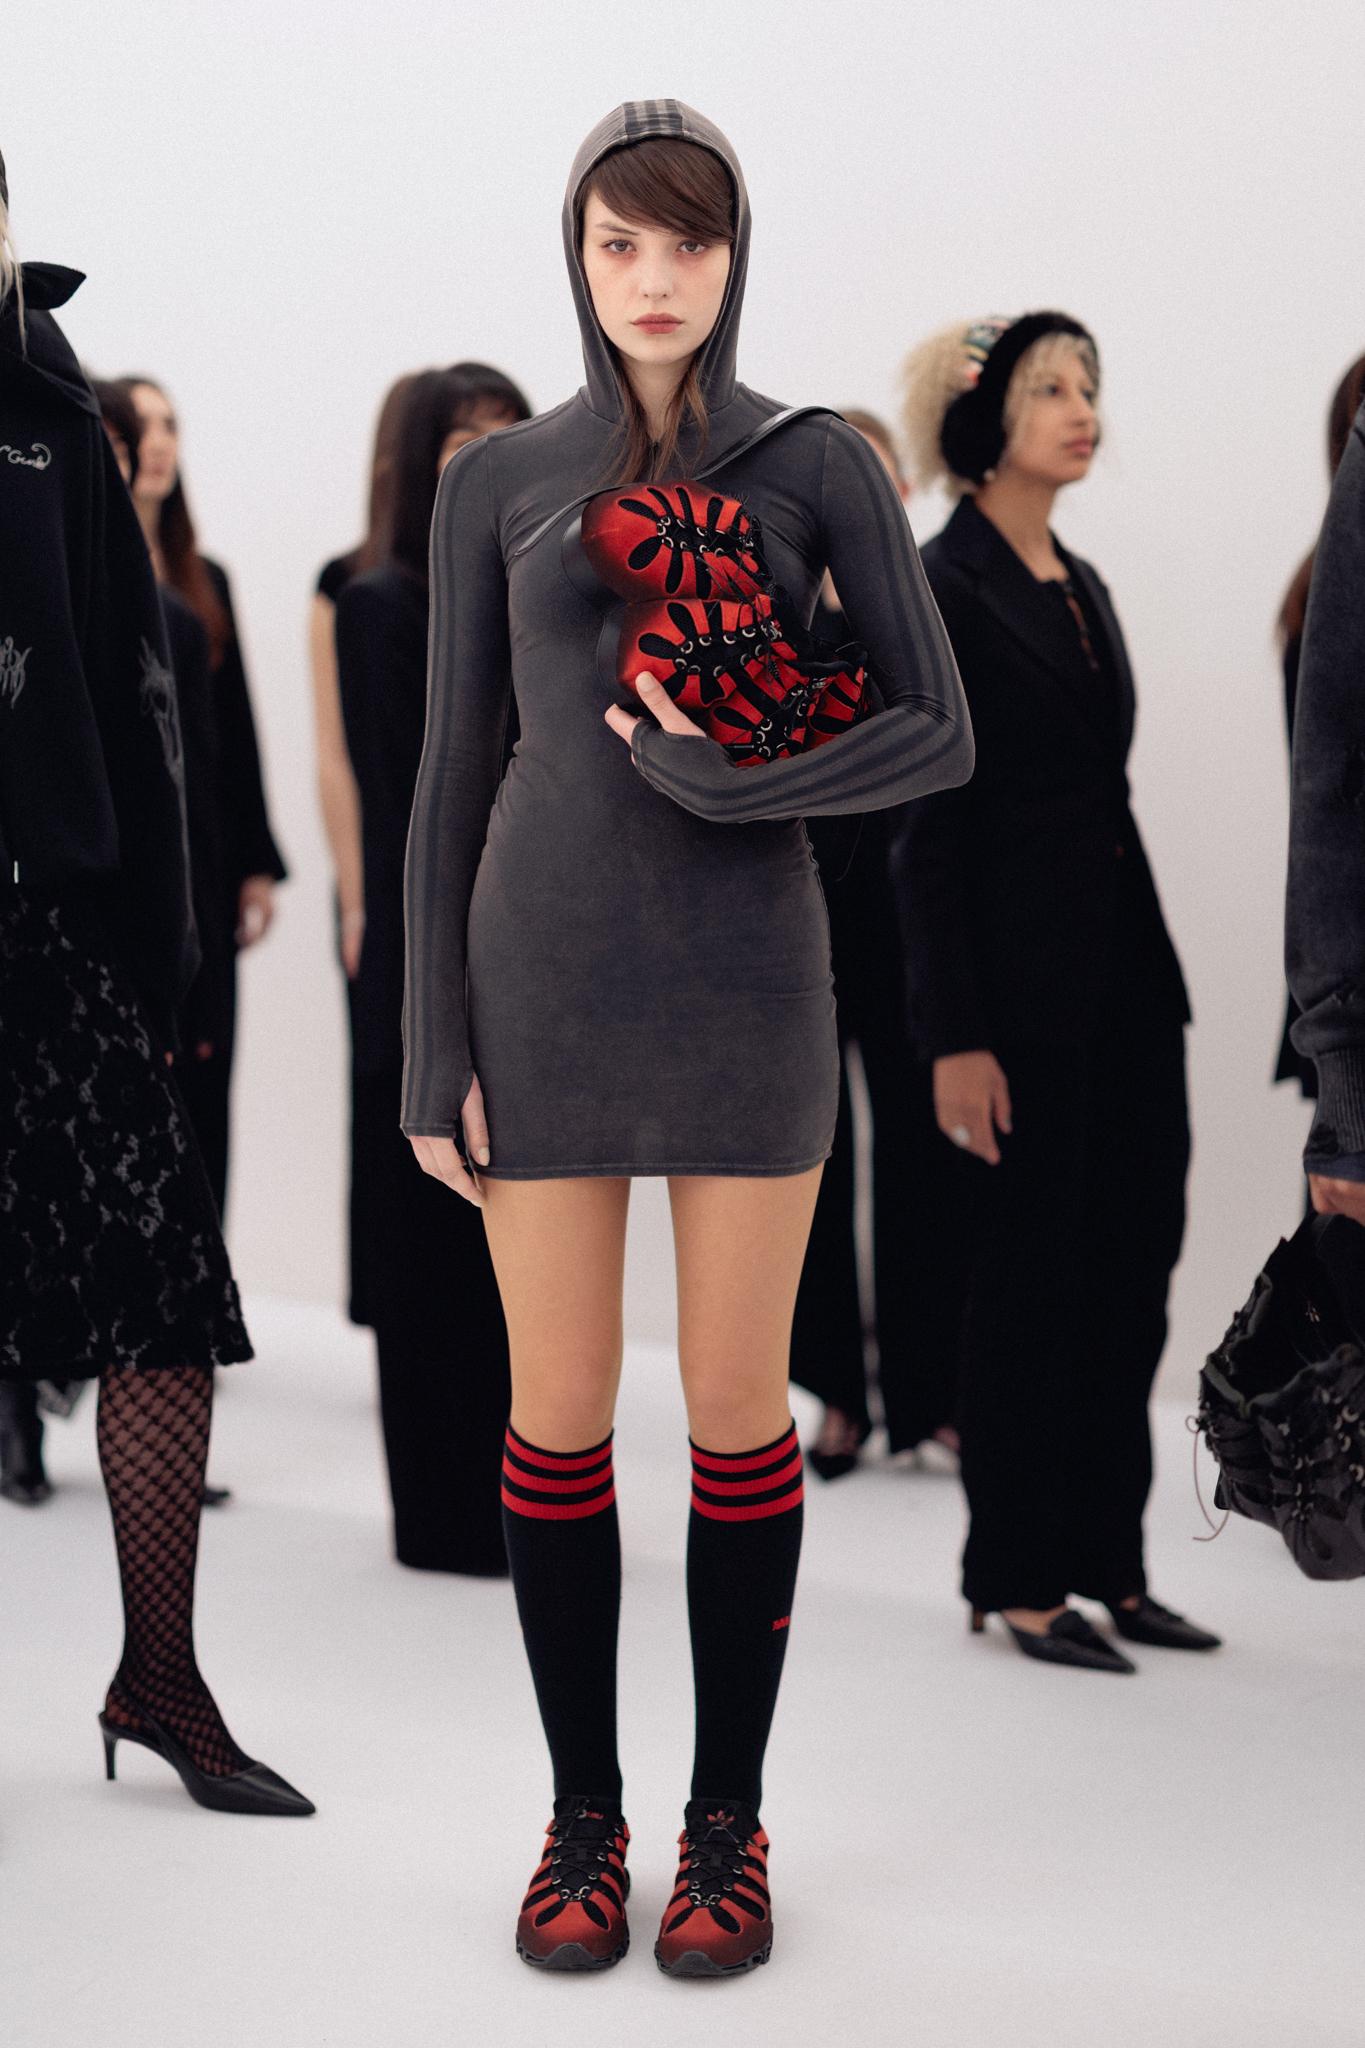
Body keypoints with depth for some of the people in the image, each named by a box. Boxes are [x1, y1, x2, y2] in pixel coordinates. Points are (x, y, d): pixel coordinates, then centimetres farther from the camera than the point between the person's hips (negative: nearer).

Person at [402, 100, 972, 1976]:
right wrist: (433, 1050, 0)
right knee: (559, 1412, 4)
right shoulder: (496, 482, 7)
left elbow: (942, 735, 0)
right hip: (546, 984, 1)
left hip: (749, 983, -1)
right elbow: (452, 773, 6)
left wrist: (729, 787, -15)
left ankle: (730, 1819, 19)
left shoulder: (825, 465, 4)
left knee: (739, 1407, 3)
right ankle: (584, 1812, 20)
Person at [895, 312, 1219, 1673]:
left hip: (1123, 958, 8)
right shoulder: (942, 591, -10)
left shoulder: (1080, 588, 15)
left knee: (1131, 1262, 10)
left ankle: (1105, 1559, 21)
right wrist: (955, 1037, -17)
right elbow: (928, 828, -14)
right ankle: (1016, 1577, 14)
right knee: (1032, 1272, 0)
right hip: (1018, 968, -8)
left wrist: (1155, 970, 15)